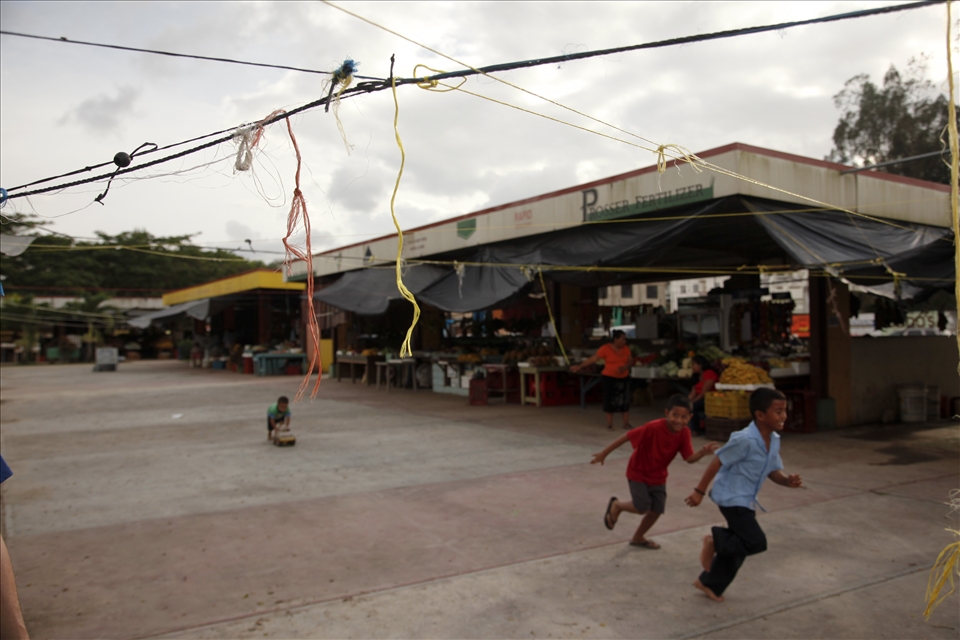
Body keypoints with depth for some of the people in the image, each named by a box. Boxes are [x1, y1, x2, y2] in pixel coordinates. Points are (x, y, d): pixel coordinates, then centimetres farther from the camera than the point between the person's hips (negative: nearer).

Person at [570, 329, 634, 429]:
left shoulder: (626, 348, 1)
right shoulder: (606, 349, -14)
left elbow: (630, 360, 4)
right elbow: (592, 359, -12)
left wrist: (625, 367, -18)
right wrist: (580, 366, -16)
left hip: (624, 378, 4)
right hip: (609, 378, -4)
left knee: (625, 400, 4)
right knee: (610, 401, 0)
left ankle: (626, 423, 13)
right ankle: (609, 424, 12)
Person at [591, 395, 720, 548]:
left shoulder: (684, 433, -17)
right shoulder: (654, 428, -33)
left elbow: (689, 458, -19)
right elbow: (627, 436, -26)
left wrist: (703, 452, -42)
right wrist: (604, 454, -20)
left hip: (658, 476, 5)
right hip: (638, 473, -5)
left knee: (657, 510, 7)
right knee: (642, 508, -11)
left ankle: (638, 537, 33)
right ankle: (616, 505, 21)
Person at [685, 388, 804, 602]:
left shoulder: (774, 440, 1)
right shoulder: (745, 440, -26)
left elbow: (773, 470, 9)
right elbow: (718, 463, -20)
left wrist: (788, 481, -13)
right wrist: (699, 491, -16)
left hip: (746, 500, 9)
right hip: (732, 498, -9)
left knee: (738, 546, 16)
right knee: (756, 542, -15)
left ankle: (709, 583, 33)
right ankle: (715, 540, 8)